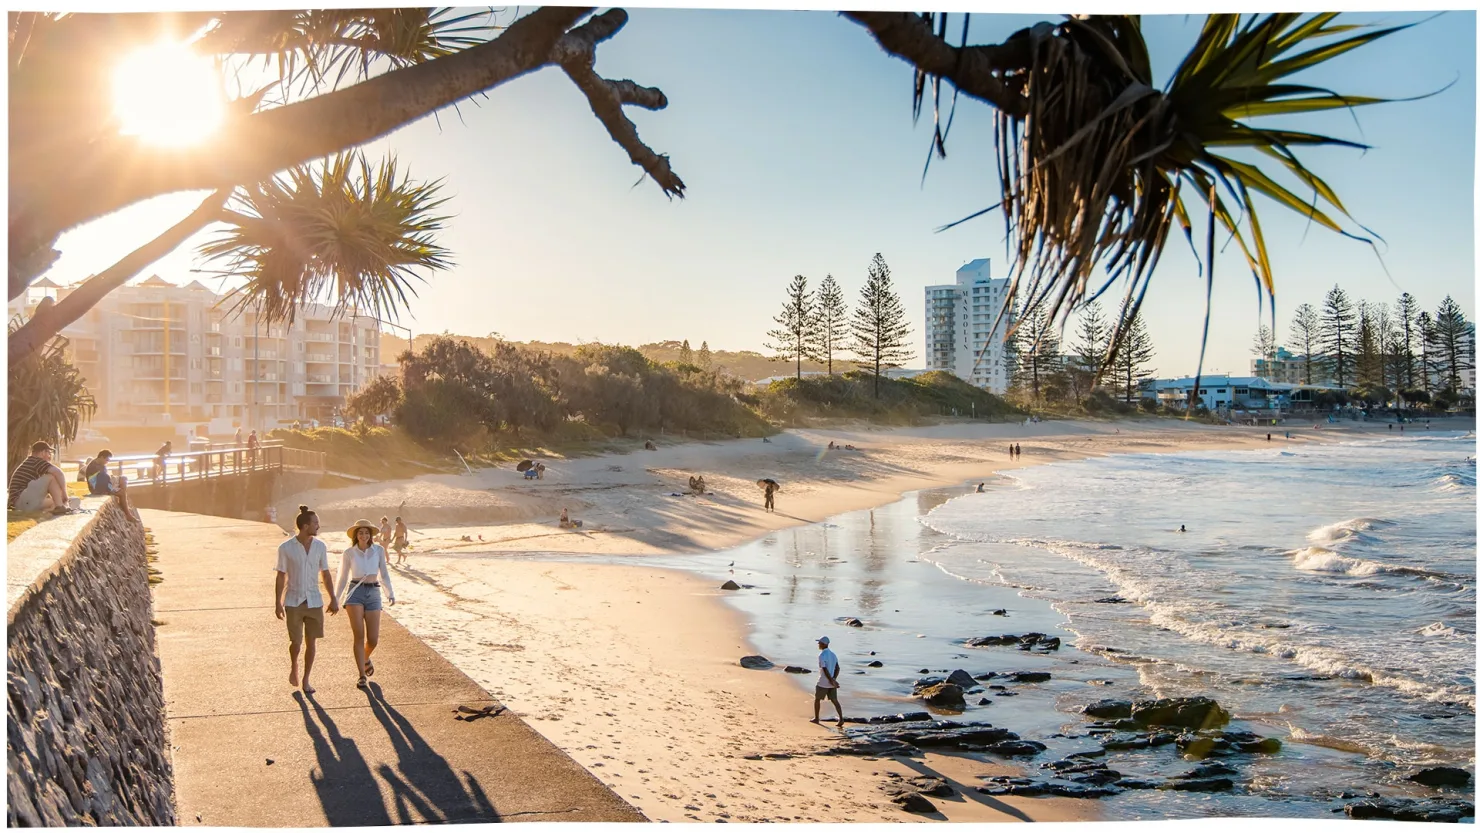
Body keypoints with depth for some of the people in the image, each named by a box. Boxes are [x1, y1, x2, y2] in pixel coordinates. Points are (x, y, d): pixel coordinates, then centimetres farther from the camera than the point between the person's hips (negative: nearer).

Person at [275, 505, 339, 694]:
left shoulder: (320, 546, 0)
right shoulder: (285, 548, -8)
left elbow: (325, 575, 7)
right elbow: (281, 577, -3)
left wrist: (333, 599, 3)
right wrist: (277, 604, -3)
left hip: (314, 602, 3)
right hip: (293, 602, -2)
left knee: (310, 642, 4)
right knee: (296, 642, -4)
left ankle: (305, 680, 17)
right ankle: (293, 666, 29)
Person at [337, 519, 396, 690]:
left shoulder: (379, 550, 6)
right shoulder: (349, 552, 3)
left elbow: (384, 574, 12)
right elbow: (343, 578, 12)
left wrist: (391, 593, 1)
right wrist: (335, 599, 12)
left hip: (373, 594, 2)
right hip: (355, 593, -1)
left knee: (373, 640, -2)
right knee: (359, 636, -12)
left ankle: (365, 658, 33)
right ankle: (362, 676, -6)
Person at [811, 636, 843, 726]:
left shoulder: (821, 656, -16)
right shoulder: (833, 654, 9)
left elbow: (825, 670, -22)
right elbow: (837, 668, 3)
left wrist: (832, 681, -18)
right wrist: (834, 679, -6)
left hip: (823, 683, -6)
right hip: (832, 683, 6)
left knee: (817, 699, 12)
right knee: (834, 701, 5)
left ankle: (816, 718, 22)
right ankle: (841, 719, -8)